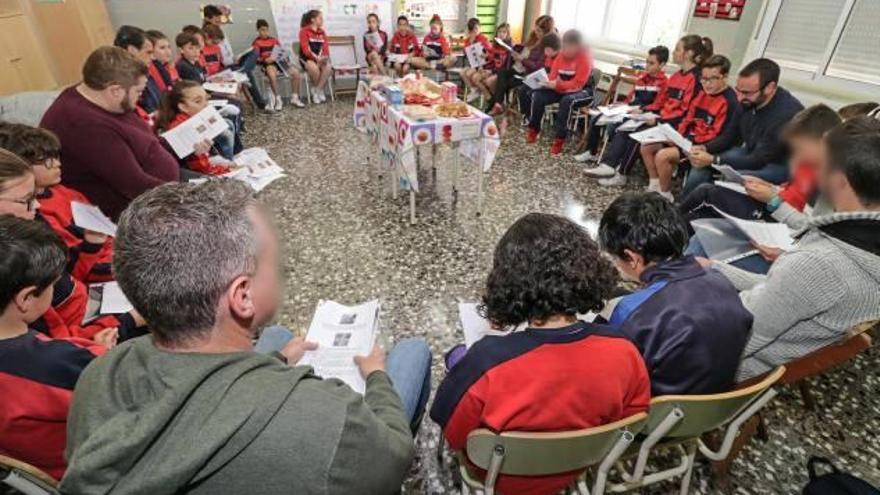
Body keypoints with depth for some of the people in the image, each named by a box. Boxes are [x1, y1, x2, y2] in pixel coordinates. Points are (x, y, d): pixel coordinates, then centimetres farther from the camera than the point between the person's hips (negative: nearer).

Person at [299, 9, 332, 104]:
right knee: (314, 67, -38)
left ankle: (318, 91, -19)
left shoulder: (322, 32, 15)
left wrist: (324, 57, -16)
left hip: (320, 59, 4)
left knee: (328, 67, -30)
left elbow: (326, 47, 7)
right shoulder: (304, 31, -2)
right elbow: (305, 49, -12)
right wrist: (316, 57, -28)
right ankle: (319, 90, -12)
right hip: (307, 59, -4)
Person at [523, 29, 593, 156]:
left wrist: (557, 85, -35)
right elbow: (553, 75, 4)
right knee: (537, 95, -14)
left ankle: (560, 138, -31)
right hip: (561, 88, 6)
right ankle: (533, 129, 0)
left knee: (567, 100, -39)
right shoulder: (561, 55, 2)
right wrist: (547, 81, -20)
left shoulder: (585, 57, -17)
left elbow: (578, 84, -25)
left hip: (583, 91, -6)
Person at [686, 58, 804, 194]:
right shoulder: (748, 101, -8)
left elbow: (759, 160, -26)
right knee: (702, 165, -6)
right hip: (750, 154, 7)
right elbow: (732, 135, 6)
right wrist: (706, 149, -12)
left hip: (780, 166, -7)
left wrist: (713, 160, -28)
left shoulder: (788, 113, -29)